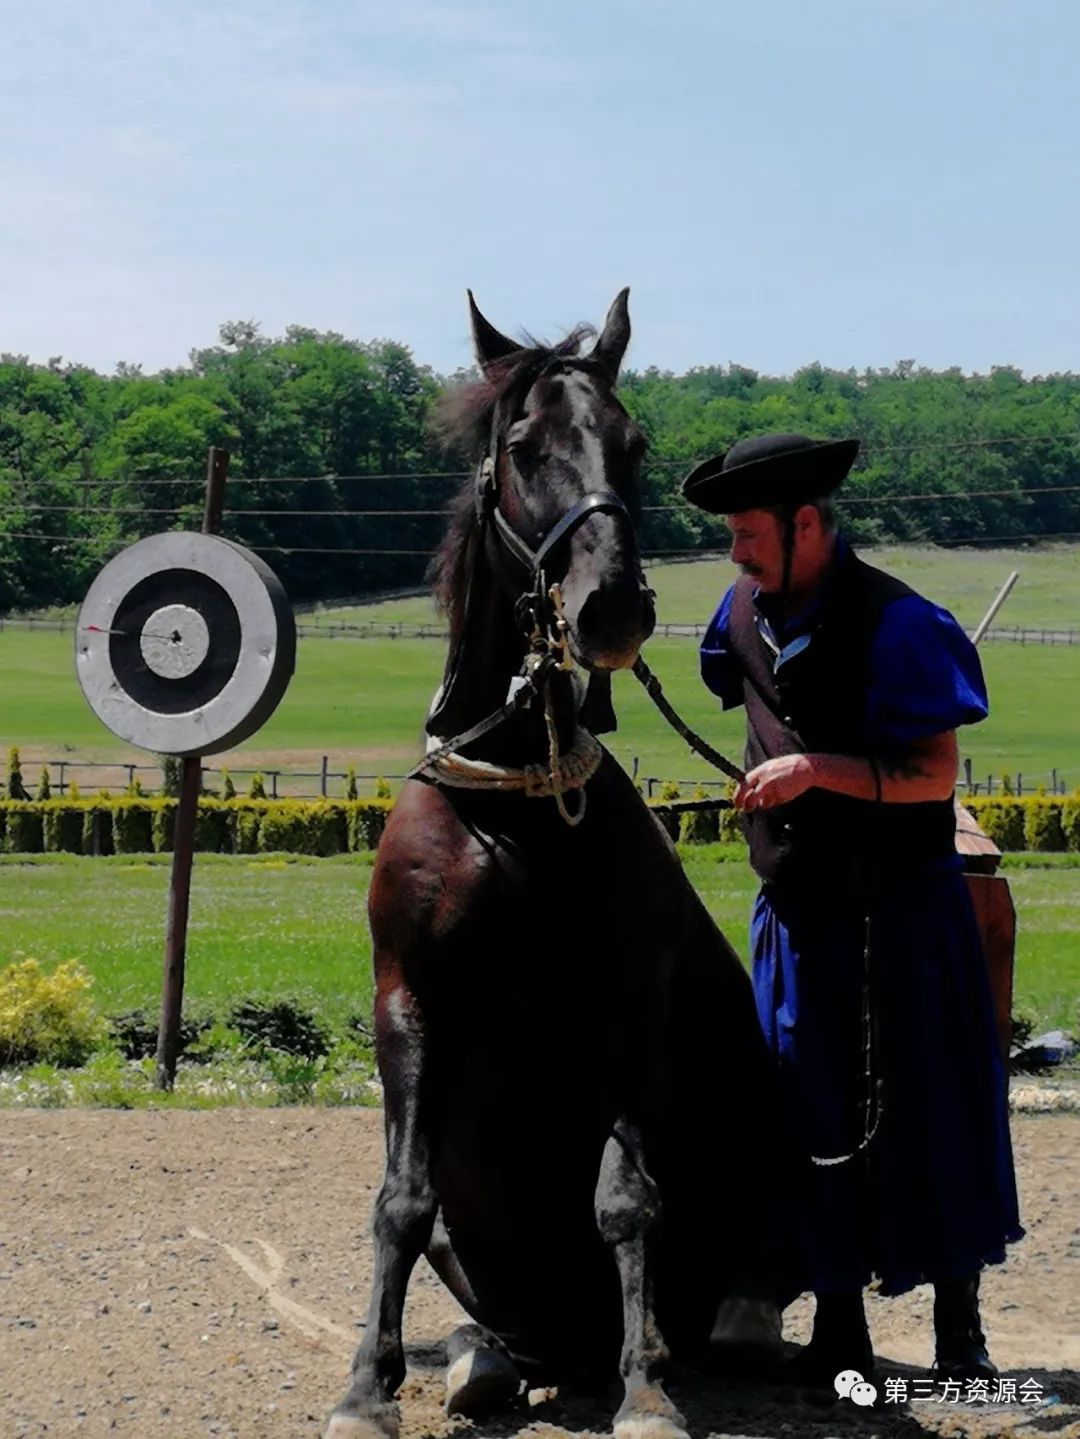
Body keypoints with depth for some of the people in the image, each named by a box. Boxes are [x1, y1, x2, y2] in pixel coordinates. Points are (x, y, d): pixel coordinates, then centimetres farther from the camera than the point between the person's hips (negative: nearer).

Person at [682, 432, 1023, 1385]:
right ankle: (839, 1331, 16)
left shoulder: (894, 624, -15)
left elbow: (936, 776, -17)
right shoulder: (747, 615, 4)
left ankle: (959, 1332, 15)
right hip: (797, 915, 5)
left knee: (929, 1117, 2)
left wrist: (819, 769, -27)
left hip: (901, 914, -5)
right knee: (812, 1122, 5)